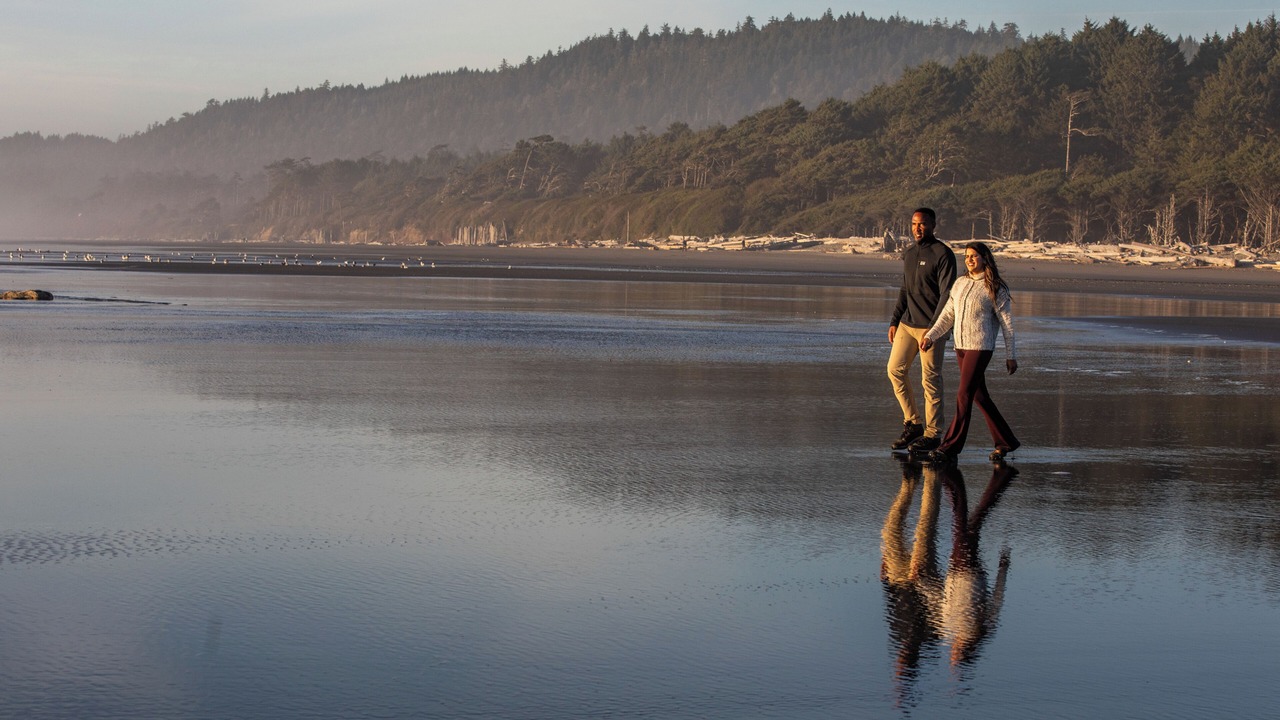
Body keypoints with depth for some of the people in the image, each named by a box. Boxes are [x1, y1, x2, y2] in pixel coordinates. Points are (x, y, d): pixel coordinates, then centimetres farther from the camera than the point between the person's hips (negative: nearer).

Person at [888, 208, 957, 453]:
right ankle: (912, 424, 16)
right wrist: (894, 322, 14)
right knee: (895, 370, 5)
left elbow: (947, 294, -14)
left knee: (930, 379, -3)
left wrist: (933, 329, -19)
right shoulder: (909, 255, 14)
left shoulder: (942, 254, -9)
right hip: (907, 324, 8)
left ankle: (932, 434, 4)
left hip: (931, 328, -8)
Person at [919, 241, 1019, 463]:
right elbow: (948, 315, 16)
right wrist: (930, 336, 5)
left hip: (980, 347, -7)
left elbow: (1007, 323, -2)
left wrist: (1011, 356, -3)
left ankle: (951, 447, -8)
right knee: (979, 396, 11)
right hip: (961, 346, 7)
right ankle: (1005, 441, 21)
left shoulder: (994, 288, -4)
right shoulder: (960, 283, 12)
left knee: (964, 395, -10)